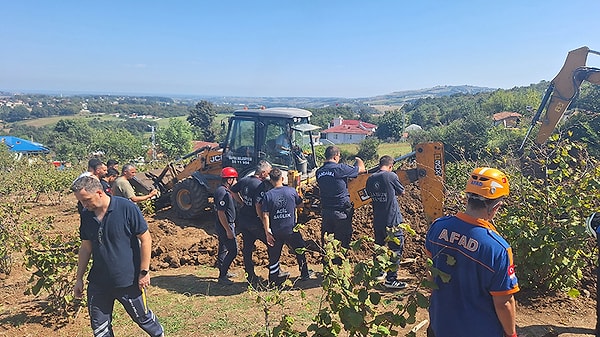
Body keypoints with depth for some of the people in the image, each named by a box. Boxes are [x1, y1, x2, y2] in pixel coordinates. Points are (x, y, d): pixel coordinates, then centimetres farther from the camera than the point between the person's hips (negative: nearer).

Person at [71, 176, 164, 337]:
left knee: (143, 317, 13)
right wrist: (79, 279, 11)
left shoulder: (126, 208, -17)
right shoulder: (86, 215, 0)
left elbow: (145, 239, -13)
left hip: (128, 281, -5)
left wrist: (144, 272, -13)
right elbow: (86, 248, 10)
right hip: (98, 282, 5)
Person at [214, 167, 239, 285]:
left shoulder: (225, 191, 11)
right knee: (233, 251, -8)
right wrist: (228, 230, -24)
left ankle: (223, 272, 32)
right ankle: (222, 276, -2)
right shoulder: (222, 192, -22)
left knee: (223, 249, 19)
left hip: (227, 225, 11)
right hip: (225, 226, -11)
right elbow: (221, 213, -25)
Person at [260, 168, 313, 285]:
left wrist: (267, 233, -5)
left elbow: (265, 216, -9)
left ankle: (273, 280, 17)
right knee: (300, 251, 20)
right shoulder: (292, 191, -5)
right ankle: (305, 274, 31)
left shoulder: (268, 195, -7)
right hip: (291, 230, 1)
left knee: (274, 256, 12)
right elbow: (300, 204, 11)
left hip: (275, 232, 0)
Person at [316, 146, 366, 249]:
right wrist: (359, 160, 17)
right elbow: (361, 169, -6)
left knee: (326, 239, 18)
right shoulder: (340, 168, -17)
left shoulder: (319, 171, 2)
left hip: (325, 210, 6)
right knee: (343, 240, 8)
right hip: (341, 211, -6)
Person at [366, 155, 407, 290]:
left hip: (377, 220, 6)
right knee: (396, 248, 3)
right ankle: (391, 279, 3)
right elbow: (402, 192, 2)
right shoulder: (391, 176, -13)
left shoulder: (370, 179, 2)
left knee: (379, 247, 20)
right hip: (392, 219, -6)